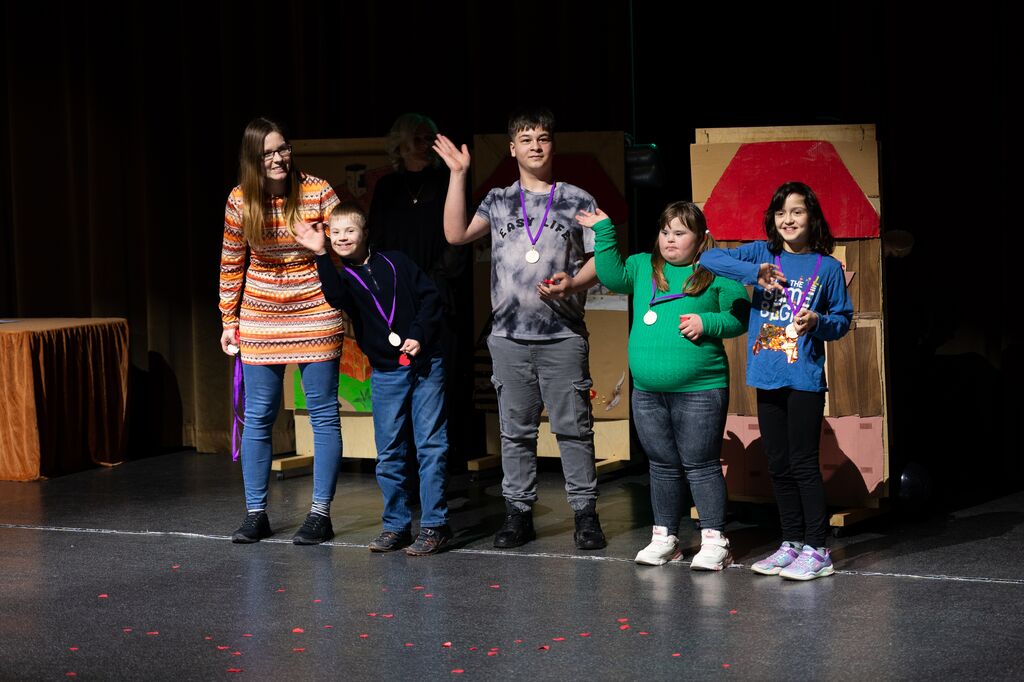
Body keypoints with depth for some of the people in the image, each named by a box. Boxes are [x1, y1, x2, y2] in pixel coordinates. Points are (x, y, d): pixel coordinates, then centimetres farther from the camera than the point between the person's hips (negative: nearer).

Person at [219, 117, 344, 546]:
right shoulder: (240, 201, -3)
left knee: (324, 415, 1)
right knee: (258, 417, 5)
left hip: (315, 316, -2)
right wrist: (229, 321, 6)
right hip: (260, 322, 2)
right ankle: (255, 514, 15)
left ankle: (320, 514, 8)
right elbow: (231, 264, 5)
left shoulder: (317, 192, -9)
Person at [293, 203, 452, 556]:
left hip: (425, 364, -2)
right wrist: (321, 255, -26)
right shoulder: (340, 276, 4)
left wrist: (419, 335, -9)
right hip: (385, 373, 2)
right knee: (389, 452, 5)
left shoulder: (395, 262, 4)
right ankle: (396, 524, 15)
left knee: (430, 444, -3)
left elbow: (430, 296, 3)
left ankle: (434, 524, 1)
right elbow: (338, 297, -20)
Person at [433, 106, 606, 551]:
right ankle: (518, 513, 12)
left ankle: (585, 513, 3)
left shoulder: (577, 201, 6)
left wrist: (572, 282, -13)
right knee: (516, 429, 6)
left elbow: (600, 257, 6)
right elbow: (456, 234, 1)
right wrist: (458, 175, 0)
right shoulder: (498, 201, 12)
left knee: (573, 426, -2)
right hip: (509, 334, 2)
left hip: (563, 334, -2)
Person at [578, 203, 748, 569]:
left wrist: (706, 323, -16)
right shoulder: (643, 266, 12)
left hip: (700, 391, -5)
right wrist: (604, 233, -7)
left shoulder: (717, 274, -2)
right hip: (648, 392, 5)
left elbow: (740, 316, -2)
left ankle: (714, 540, 5)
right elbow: (612, 275, -2)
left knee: (700, 465, -1)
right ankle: (664, 537, 23)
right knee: (662, 466, 14)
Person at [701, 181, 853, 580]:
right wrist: (754, 272, -15)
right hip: (767, 379, 4)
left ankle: (816, 550, 2)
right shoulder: (762, 254, 6)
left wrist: (818, 322, -17)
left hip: (804, 379, -4)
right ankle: (792, 543, 22)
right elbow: (709, 258, -3)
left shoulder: (827, 267, -1)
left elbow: (843, 319, 4)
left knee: (803, 464, -3)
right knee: (778, 465, 11)